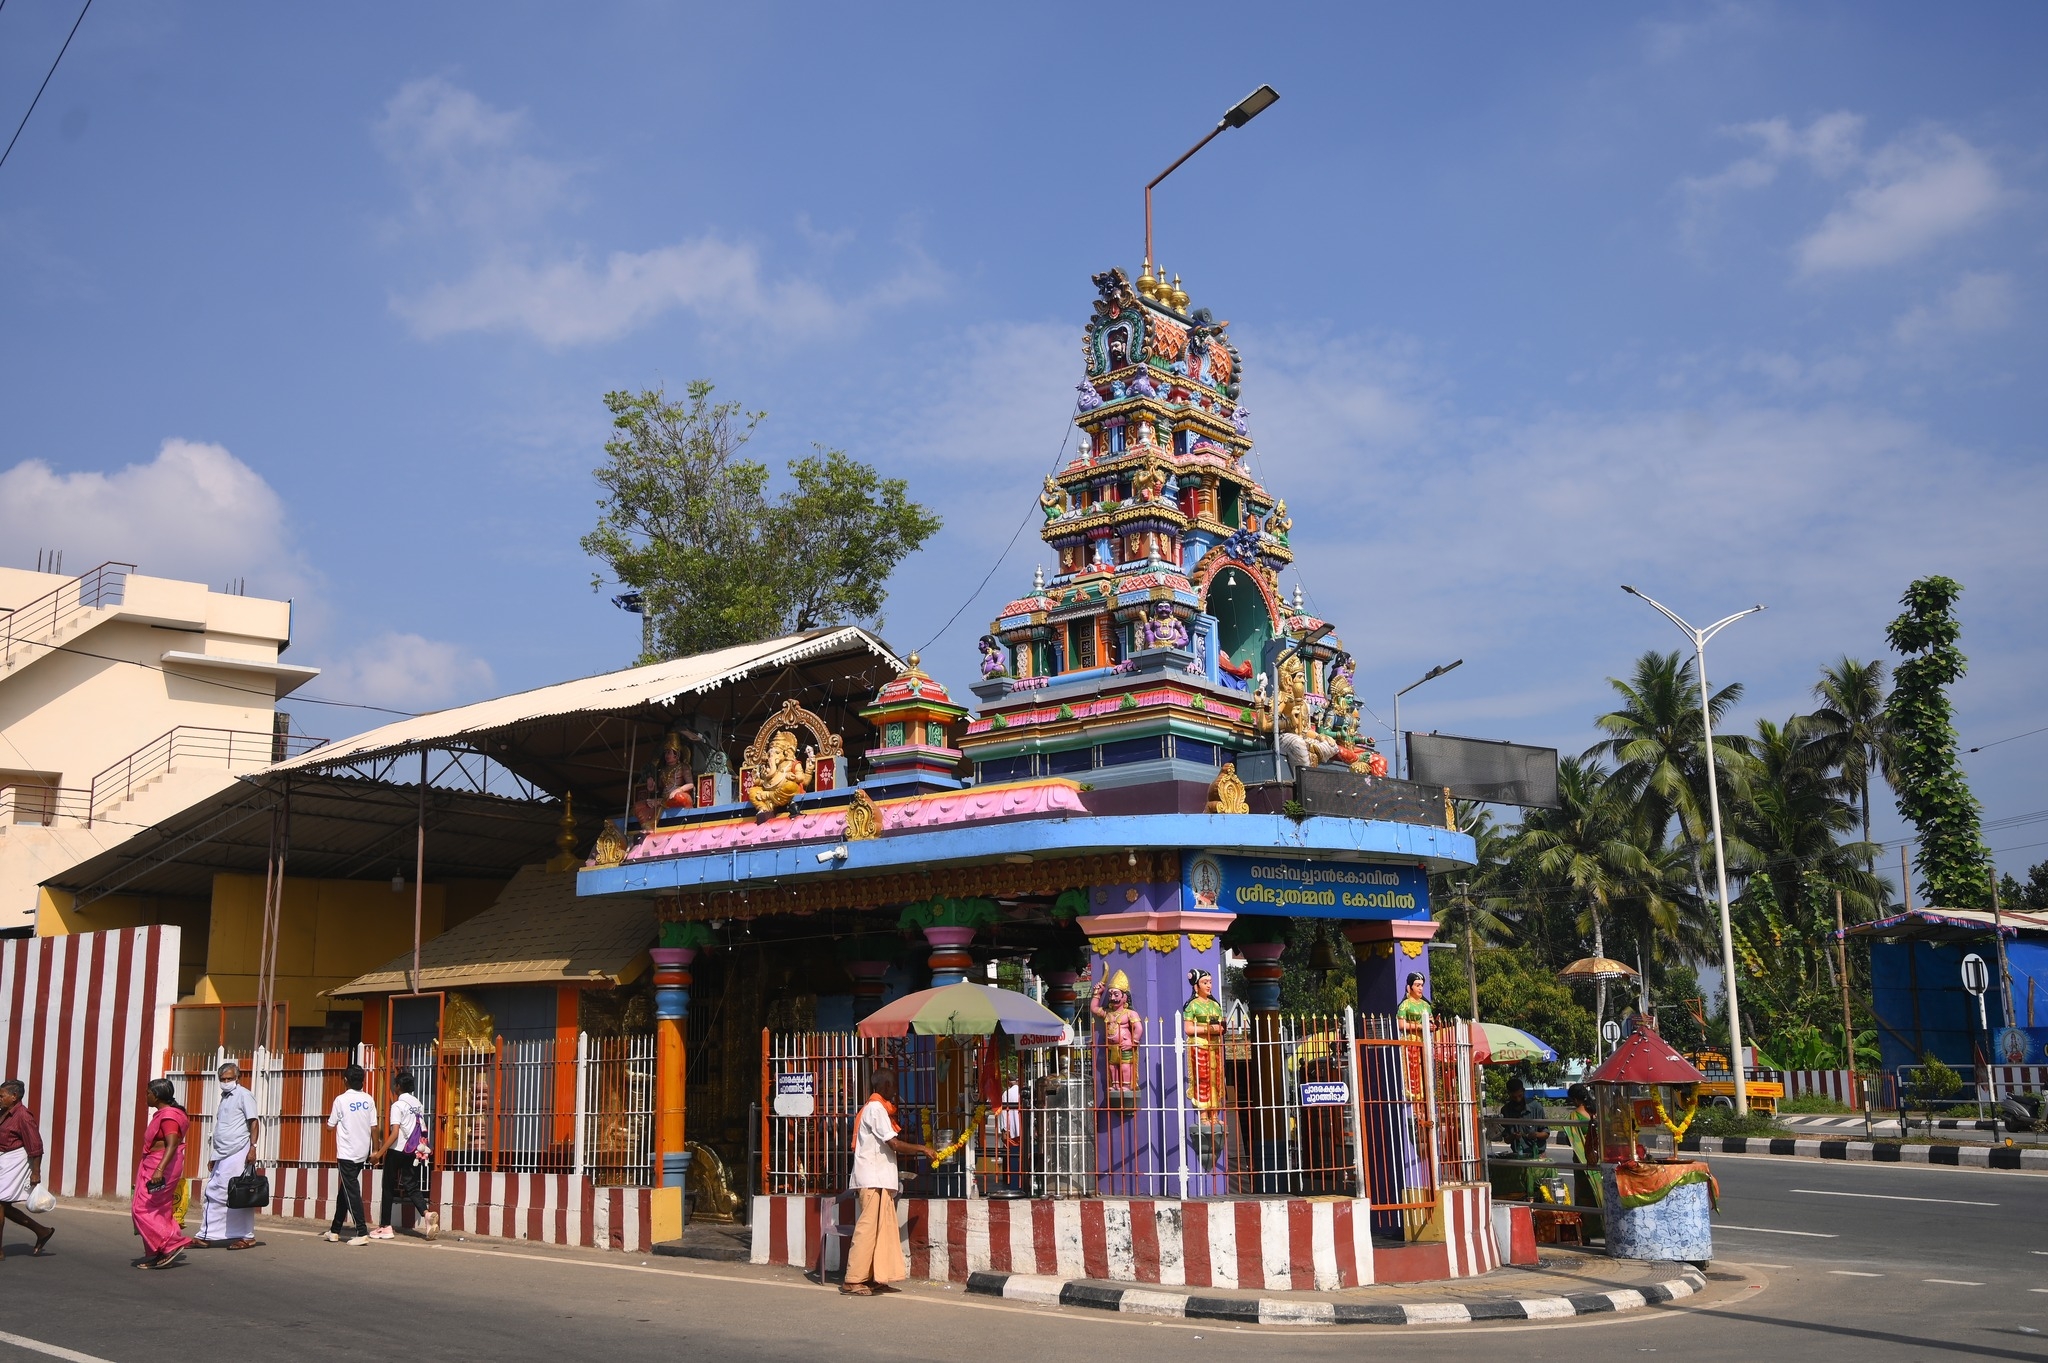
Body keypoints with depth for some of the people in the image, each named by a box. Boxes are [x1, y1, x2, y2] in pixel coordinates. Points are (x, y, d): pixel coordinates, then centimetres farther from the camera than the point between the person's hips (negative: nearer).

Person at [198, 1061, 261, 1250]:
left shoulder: (243, 1095, -5)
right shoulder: (225, 1098, 19)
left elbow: (254, 1122, -12)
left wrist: (252, 1146, -21)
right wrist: (214, 1157, 21)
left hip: (238, 1154, -9)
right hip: (222, 1156, 9)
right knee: (213, 1195, 8)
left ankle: (247, 1236, -1)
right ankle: (206, 1236, 13)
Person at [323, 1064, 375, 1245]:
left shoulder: (341, 1100, -11)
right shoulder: (368, 1100, 3)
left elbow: (330, 1125, -3)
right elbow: (374, 1127, 3)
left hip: (346, 1153, -6)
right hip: (362, 1153, 6)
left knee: (352, 1192, -5)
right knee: (344, 1191, 17)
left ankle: (362, 1233, -11)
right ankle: (335, 1231, 25)